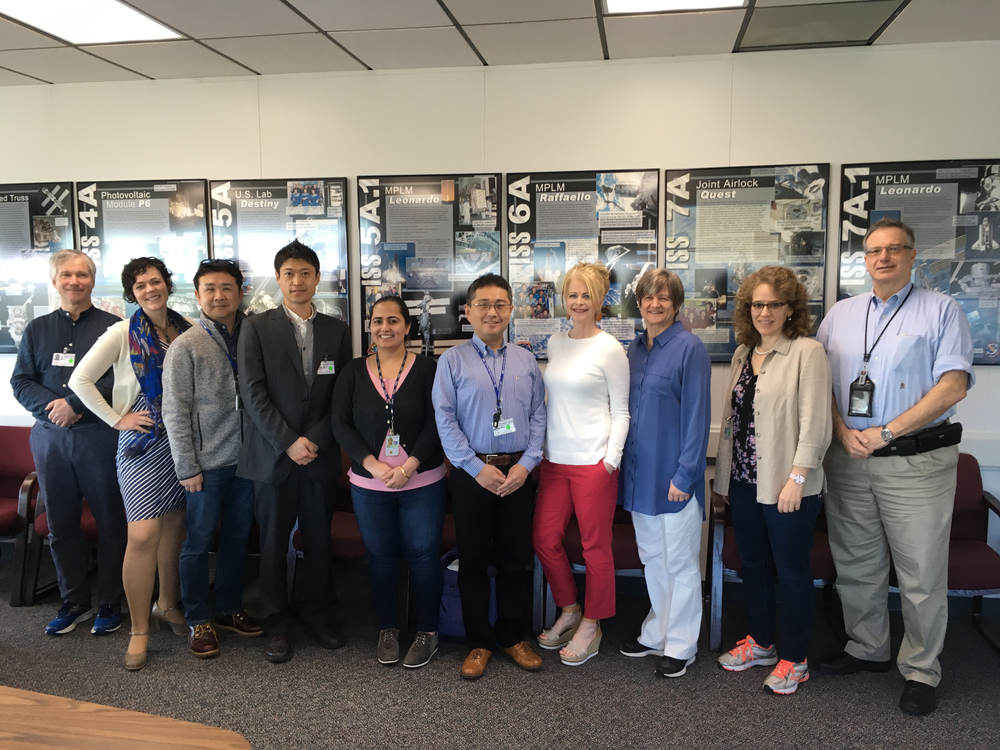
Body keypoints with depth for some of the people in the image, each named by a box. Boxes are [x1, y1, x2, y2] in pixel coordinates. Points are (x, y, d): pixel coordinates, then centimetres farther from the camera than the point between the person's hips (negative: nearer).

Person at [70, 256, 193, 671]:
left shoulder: (187, 329, 4)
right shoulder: (123, 334, -7)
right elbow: (80, 380, -6)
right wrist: (117, 419, -7)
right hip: (144, 442, -4)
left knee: (175, 526, 12)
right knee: (143, 536, -9)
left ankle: (167, 604, 31)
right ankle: (139, 629, 4)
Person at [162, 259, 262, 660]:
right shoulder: (186, 346, -7)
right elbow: (175, 412, -7)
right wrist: (187, 468, -9)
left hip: (245, 458, 4)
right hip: (207, 462, -4)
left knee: (237, 537, 15)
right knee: (199, 542, 7)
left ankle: (230, 608, 31)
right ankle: (198, 620, 22)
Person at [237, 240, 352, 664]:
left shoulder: (337, 331, 8)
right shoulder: (256, 328, 2)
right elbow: (253, 393, -6)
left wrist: (315, 440, -7)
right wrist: (288, 442, -12)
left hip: (320, 454, 2)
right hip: (273, 454, -2)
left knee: (319, 539, 10)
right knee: (274, 541, 7)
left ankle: (317, 613, 26)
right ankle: (276, 623, 21)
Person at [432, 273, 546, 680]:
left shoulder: (526, 361, 7)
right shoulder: (452, 361, -1)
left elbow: (538, 417, 5)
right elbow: (445, 420, -6)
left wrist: (525, 464, -8)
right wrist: (478, 468, -12)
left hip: (518, 473, 2)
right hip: (472, 473, -2)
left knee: (516, 558, 10)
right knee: (473, 559, 7)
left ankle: (514, 636, 27)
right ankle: (479, 642, 22)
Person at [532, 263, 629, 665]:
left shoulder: (610, 349, -6)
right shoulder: (555, 343, 10)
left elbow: (620, 413, -5)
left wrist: (611, 461, -12)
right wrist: (541, 449, 13)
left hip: (593, 461, -6)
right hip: (555, 458, 6)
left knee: (595, 545, 5)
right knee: (544, 538, 9)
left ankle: (591, 627, 22)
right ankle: (569, 611, 31)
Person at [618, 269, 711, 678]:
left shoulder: (690, 348, -10)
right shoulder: (635, 349, 10)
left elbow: (697, 415, -14)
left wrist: (685, 473, -17)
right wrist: (622, 462, 10)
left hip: (673, 474, -7)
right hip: (640, 471, 7)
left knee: (680, 563, 5)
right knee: (651, 556, 18)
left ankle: (680, 645, 19)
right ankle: (657, 633, 33)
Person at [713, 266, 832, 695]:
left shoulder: (807, 352, -10)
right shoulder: (743, 355, 12)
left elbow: (815, 424, -15)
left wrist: (796, 478, -19)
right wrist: (725, 475, 15)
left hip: (787, 487, -7)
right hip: (744, 482, 7)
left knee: (792, 572, 6)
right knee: (753, 565, 18)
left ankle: (793, 660, 22)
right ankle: (760, 642, 36)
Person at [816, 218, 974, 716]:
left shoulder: (941, 311, 0)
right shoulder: (841, 314, 13)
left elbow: (953, 385, -9)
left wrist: (885, 432, -14)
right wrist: (844, 432, -7)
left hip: (916, 462, -4)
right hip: (847, 459, 4)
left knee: (922, 574, 3)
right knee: (855, 566, 13)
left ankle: (920, 672, 19)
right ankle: (866, 650, 31)